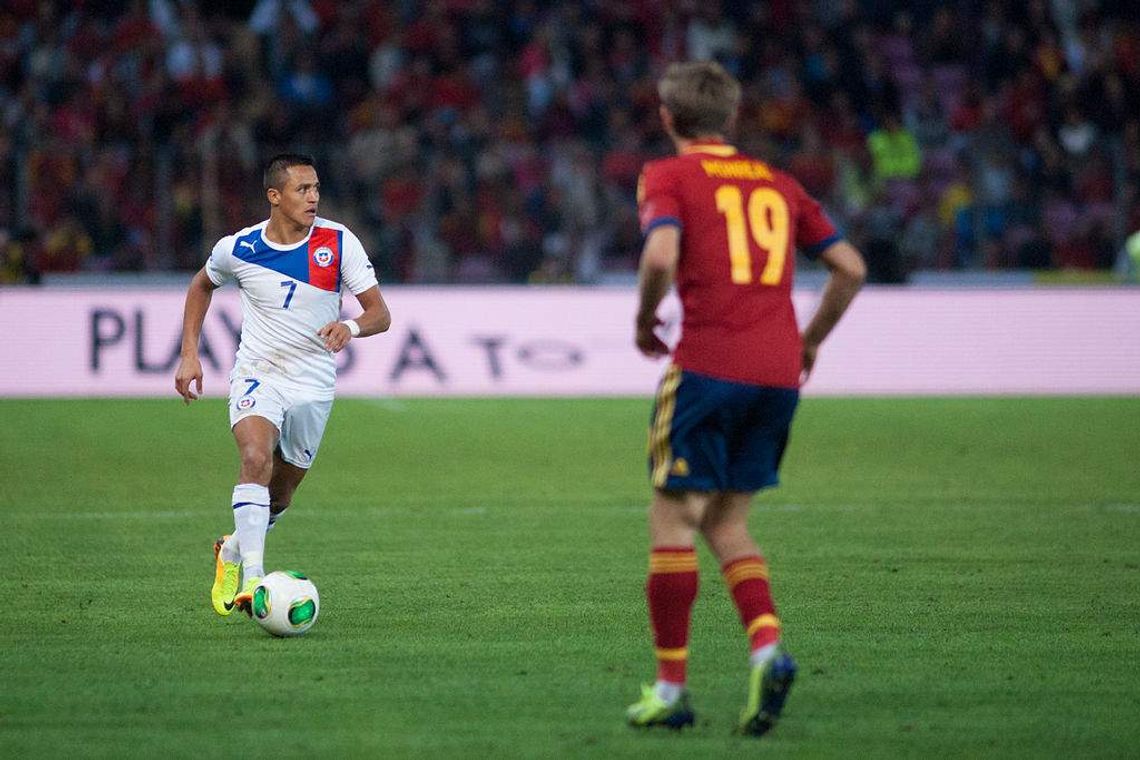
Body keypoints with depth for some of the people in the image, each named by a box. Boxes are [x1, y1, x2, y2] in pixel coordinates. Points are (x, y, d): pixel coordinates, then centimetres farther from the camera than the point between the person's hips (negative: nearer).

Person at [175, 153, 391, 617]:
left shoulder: (339, 243, -10)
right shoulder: (237, 249, -7)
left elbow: (380, 313, -8)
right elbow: (202, 285, 15)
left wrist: (352, 327, -31)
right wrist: (189, 353, 7)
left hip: (313, 385, 2)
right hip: (257, 376, -2)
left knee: (279, 495, 10)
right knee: (256, 459, -30)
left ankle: (233, 552, 42)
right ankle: (252, 580, -35)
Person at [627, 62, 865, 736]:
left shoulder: (668, 176, 3)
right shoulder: (776, 184, 18)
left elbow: (662, 256, -16)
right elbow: (850, 267, 14)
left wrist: (644, 322, 1)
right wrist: (810, 341, 25)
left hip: (709, 365, -5)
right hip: (778, 373, 5)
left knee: (674, 521, 3)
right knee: (726, 523, 15)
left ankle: (671, 688, 2)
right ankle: (768, 647, -7)